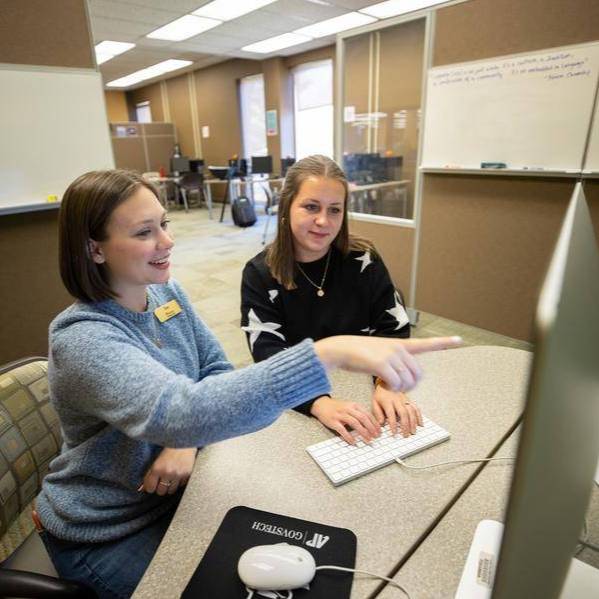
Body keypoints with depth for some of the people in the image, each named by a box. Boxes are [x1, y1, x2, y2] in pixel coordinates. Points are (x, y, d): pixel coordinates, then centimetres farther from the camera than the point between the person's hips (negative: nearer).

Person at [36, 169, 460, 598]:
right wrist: (328, 353, -55)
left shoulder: (166, 293, -7)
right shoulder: (83, 340, -30)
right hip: (107, 535, -4)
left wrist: (188, 438, -23)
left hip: (174, 493, 5)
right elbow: (178, 412, -45)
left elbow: (217, 371, -3)